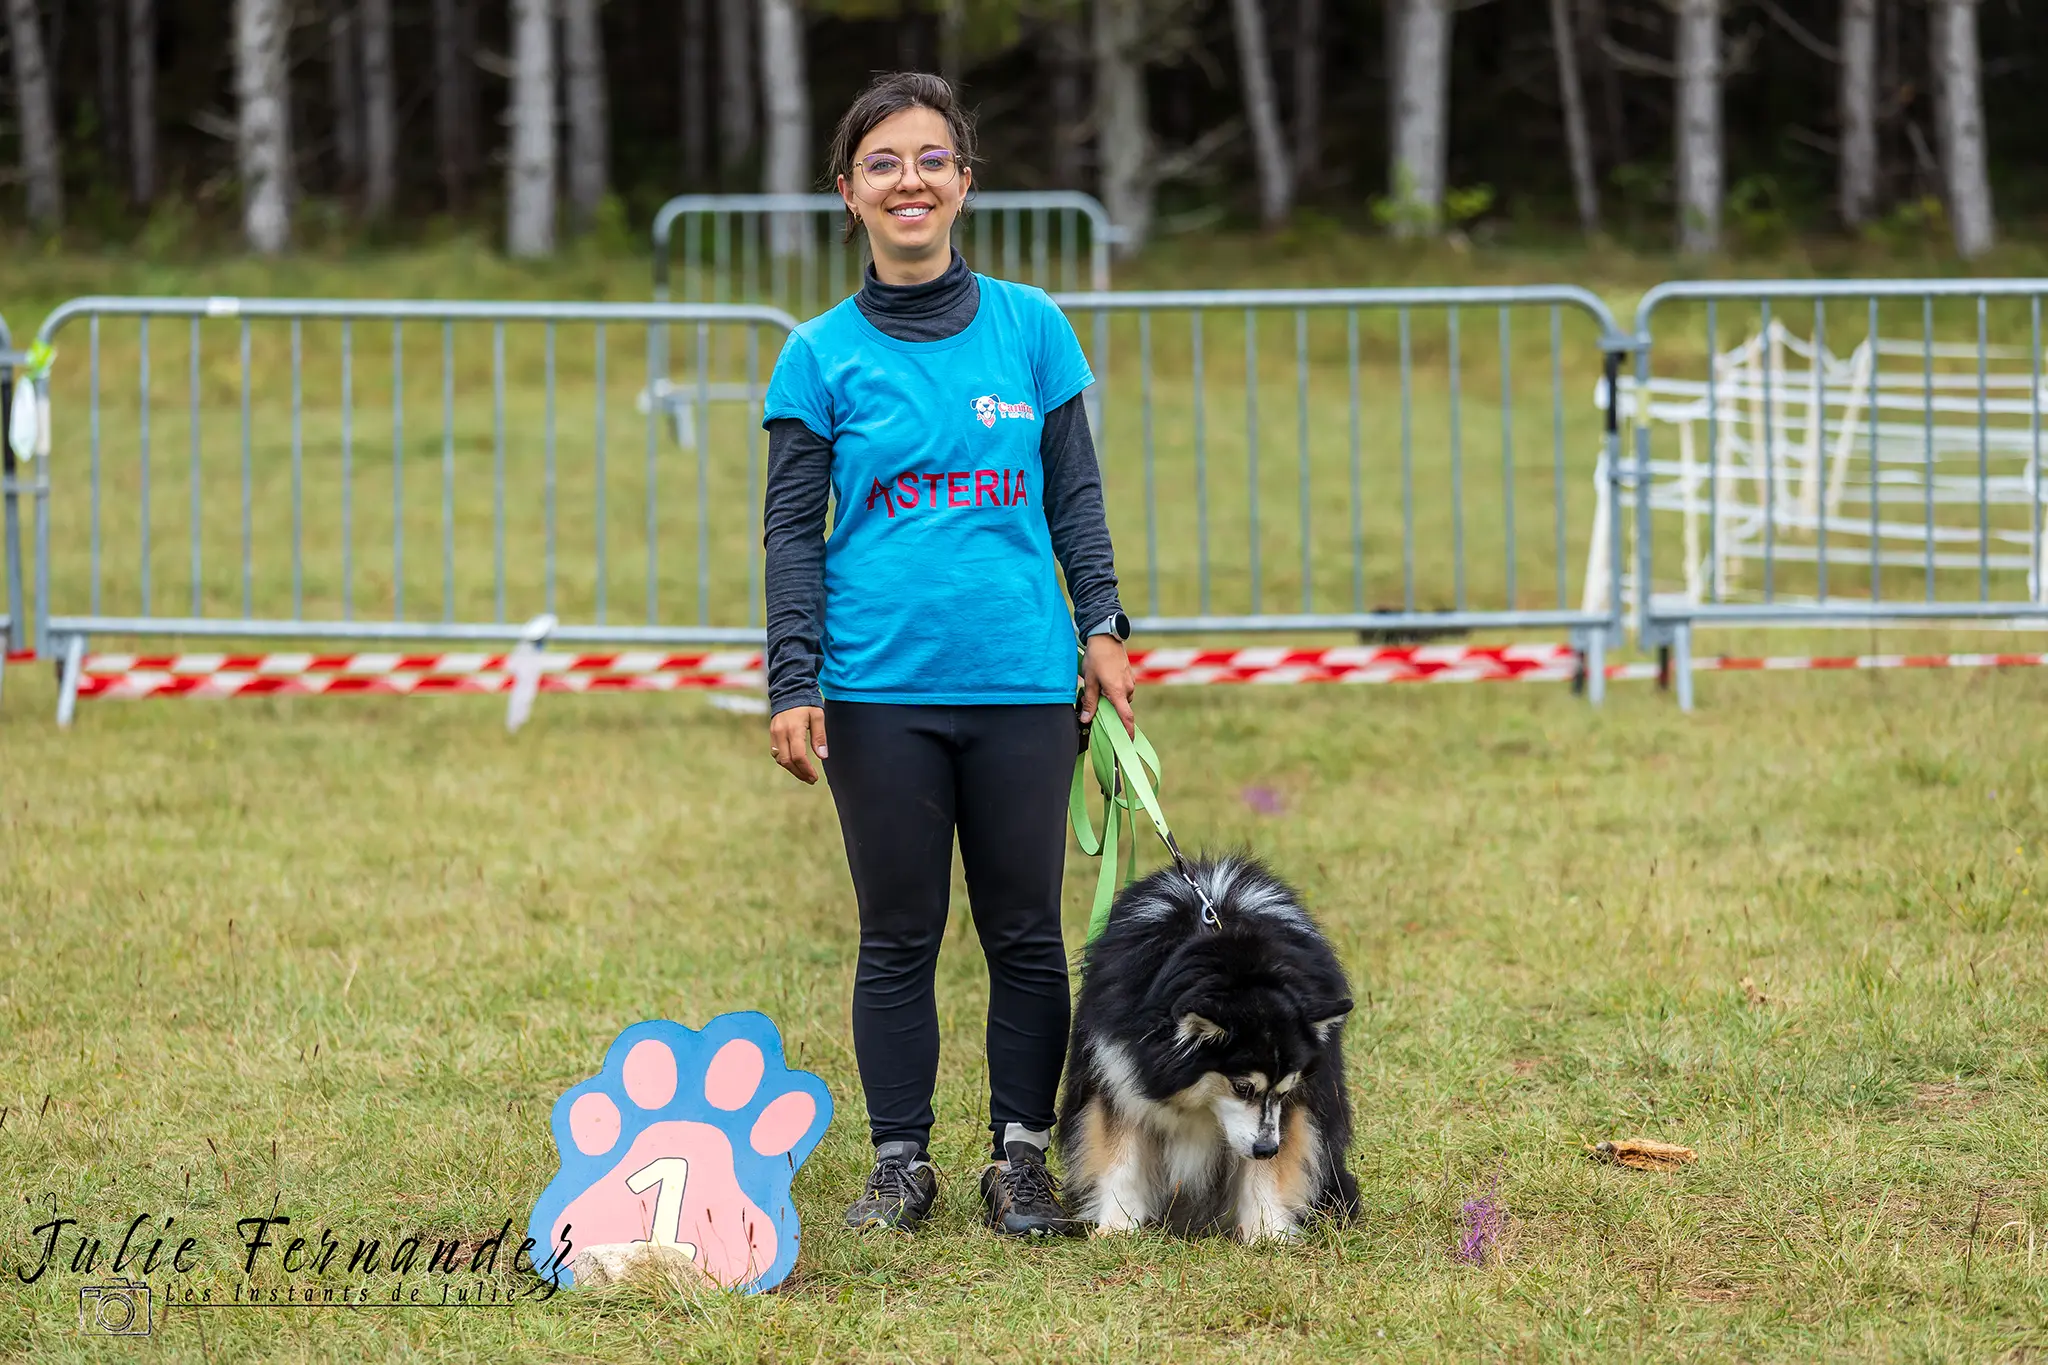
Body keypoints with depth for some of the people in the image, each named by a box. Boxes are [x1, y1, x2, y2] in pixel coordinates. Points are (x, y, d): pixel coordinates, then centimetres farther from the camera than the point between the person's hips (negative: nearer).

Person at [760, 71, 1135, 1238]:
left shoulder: (1030, 327, 6)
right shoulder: (822, 355, 3)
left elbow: (1075, 495, 12)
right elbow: (793, 531, 3)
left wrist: (1102, 627, 3)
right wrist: (792, 686, -3)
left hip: (1022, 680, 1)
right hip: (880, 690, -1)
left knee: (1026, 930, 4)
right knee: (899, 934, 4)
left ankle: (1023, 1156, 14)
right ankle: (901, 1163, 14)